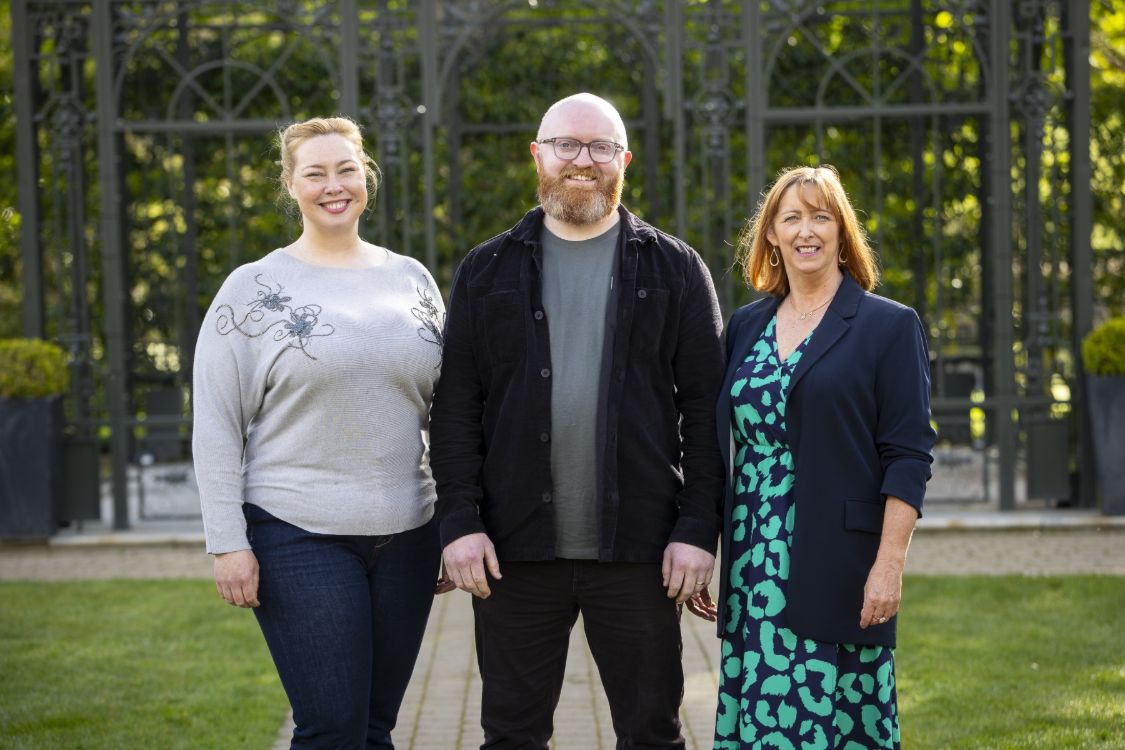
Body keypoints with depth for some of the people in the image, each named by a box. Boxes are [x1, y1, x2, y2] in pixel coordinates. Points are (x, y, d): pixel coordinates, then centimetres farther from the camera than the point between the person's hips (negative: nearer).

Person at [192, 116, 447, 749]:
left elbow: (444, 409, 14)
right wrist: (228, 543, -9)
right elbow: (216, 429, -2)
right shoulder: (253, 288, -1)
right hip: (299, 537, -4)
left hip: (407, 534, 4)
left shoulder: (412, 280, 10)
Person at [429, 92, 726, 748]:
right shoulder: (488, 271, 9)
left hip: (637, 547, -1)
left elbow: (705, 409, 2)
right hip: (515, 550, 1)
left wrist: (698, 528, -6)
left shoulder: (675, 269, 6)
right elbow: (456, 406, 5)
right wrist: (459, 521, -5)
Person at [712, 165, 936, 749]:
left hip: (838, 569, -4)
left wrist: (889, 563, -14)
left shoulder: (888, 326, -1)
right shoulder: (746, 326, 13)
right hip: (755, 566, 5)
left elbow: (908, 456, -6)